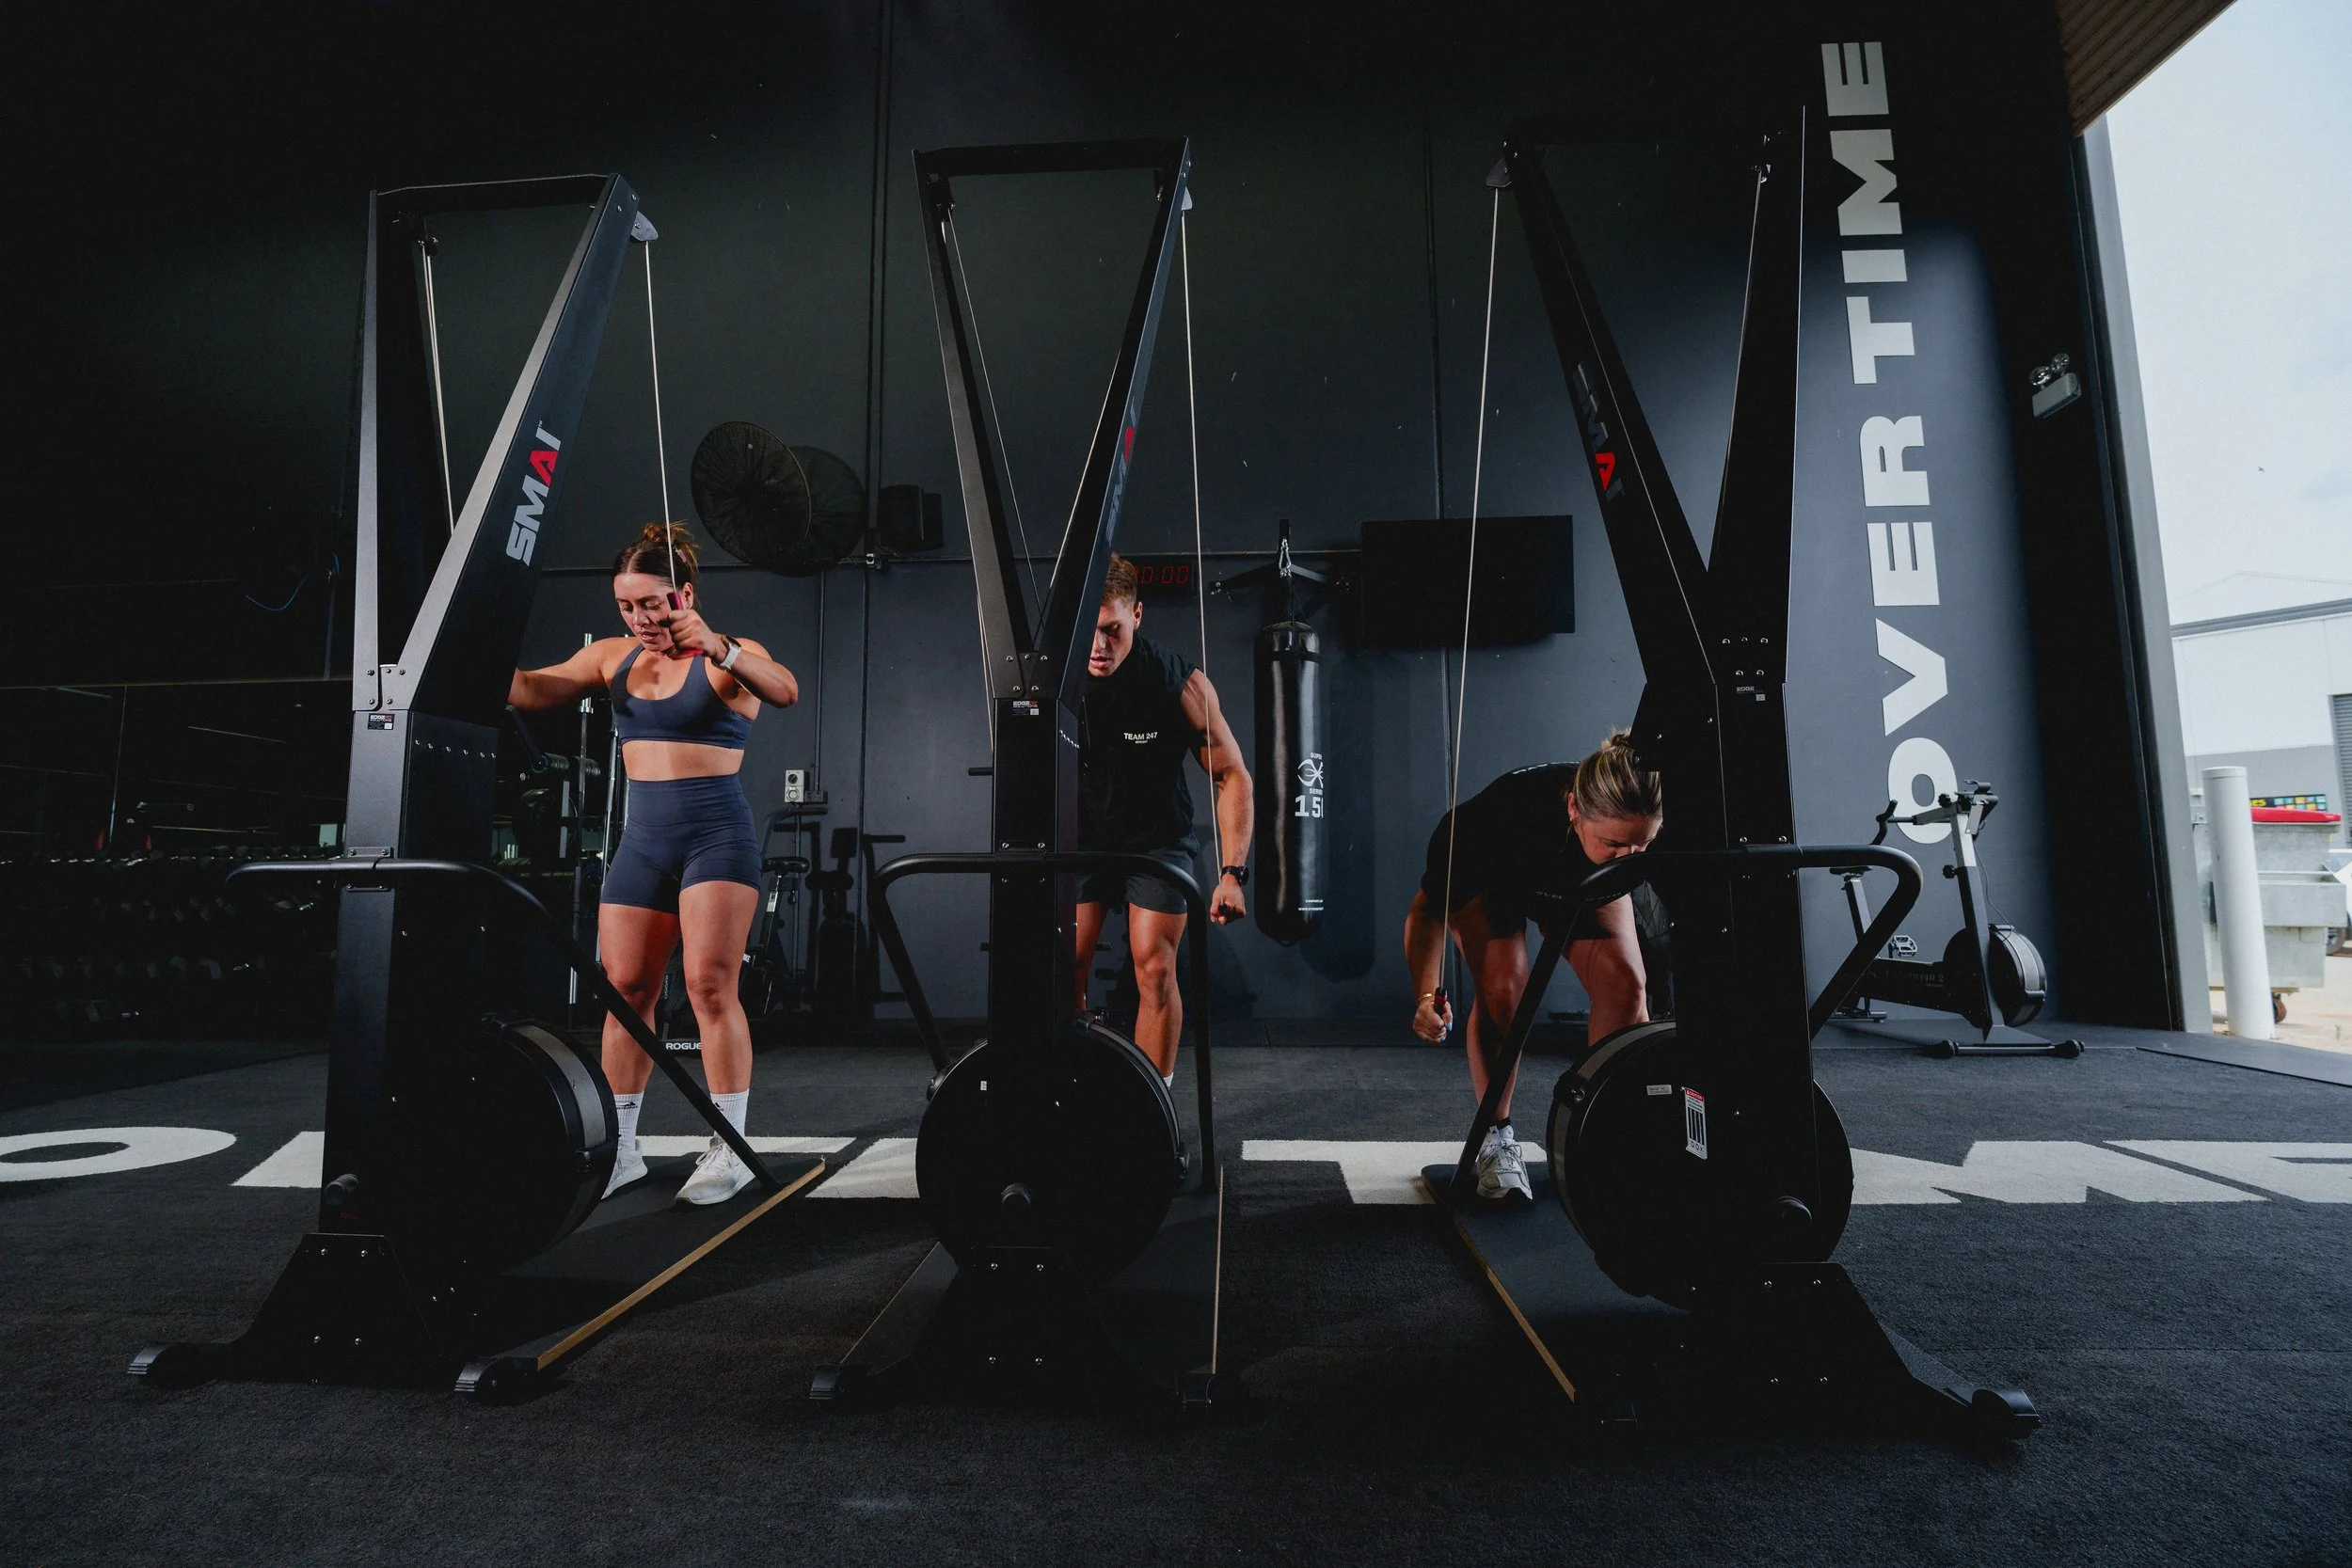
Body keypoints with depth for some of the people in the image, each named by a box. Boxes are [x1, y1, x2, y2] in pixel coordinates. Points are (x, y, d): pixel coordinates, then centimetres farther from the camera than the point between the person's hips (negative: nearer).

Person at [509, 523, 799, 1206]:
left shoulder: (730, 658, -4)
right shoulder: (613, 656, 12)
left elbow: (785, 691, -24)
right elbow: (534, 689, 0)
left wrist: (719, 648, -39)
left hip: (717, 833, -5)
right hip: (643, 838, 6)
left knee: (710, 982, -14)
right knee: (624, 988, 7)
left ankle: (729, 1150, -4)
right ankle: (619, 1150, 20)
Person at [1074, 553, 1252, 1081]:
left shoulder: (1179, 681, -22)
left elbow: (1232, 776, -14)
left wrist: (1232, 873, -22)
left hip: (1157, 839, -2)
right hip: (1081, 836, 2)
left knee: (1154, 970, -7)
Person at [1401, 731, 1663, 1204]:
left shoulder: (1652, 829, -36)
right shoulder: (1505, 814, -44)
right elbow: (1427, 909, -30)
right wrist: (1427, 995, -42)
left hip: (1583, 881, 3)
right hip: (1491, 877, -3)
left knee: (1626, 984, -15)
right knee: (1504, 986, -24)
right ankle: (1495, 1140, -6)